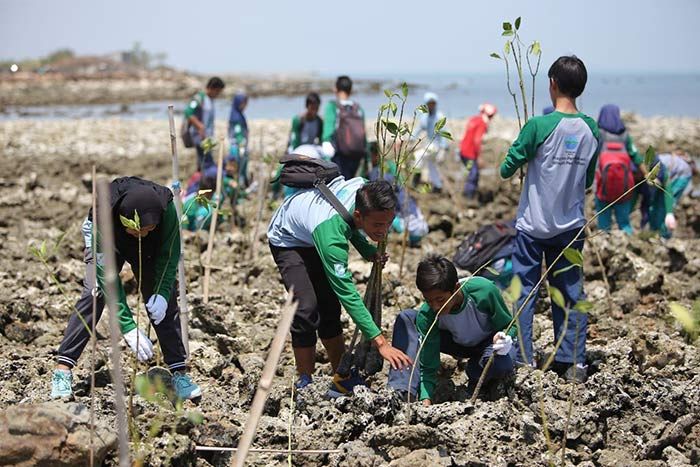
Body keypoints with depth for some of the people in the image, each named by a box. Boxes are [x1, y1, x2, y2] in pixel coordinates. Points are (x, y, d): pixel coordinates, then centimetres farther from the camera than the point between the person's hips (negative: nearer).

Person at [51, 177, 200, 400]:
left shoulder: (166, 209, -38)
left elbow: (169, 256, -24)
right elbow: (107, 275, -43)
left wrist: (162, 294, -40)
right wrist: (129, 328, -47)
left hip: (149, 249, 2)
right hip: (105, 240, -2)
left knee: (165, 301, -10)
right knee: (95, 292, -22)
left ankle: (179, 372, -4)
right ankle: (62, 370, -21)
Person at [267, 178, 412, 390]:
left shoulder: (364, 189, -28)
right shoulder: (331, 237, -46)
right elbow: (347, 293, -45)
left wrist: (368, 251, -13)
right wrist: (380, 342, -47)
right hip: (288, 239, -7)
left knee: (329, 307, 6)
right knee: (307, 309, -20)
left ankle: (342, 379, 15)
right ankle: (305, 384, -8)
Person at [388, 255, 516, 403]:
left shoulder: (484, 291, -35)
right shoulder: (426, 315, -28)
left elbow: (510, 326, -18)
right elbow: (428, 367, -24)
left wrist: (505, 339, -42)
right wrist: (426, 401, -40)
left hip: (489, 342, -2)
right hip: (458, 343, 2)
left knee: (502, 364, -40)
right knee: (405, 318, -20)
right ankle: (402, 393, -28)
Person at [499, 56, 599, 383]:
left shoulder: (539, 126, -16)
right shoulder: (591, 129, -1)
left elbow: (507, 169, -9)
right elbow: (588, 180, 10)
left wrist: (528, 161, 10)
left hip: (533, 226, -4)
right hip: (572, 225, 4)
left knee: (524, 292, 5)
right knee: (570, 294, 11)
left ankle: (522, 362, 6)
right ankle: (573, 362, 12)